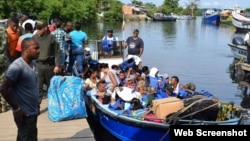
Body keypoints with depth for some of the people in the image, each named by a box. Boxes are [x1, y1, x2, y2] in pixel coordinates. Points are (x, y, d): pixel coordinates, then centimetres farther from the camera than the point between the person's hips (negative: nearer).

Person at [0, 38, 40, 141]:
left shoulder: (32, 64, 6)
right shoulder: (16, 66, -20)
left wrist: (36, 105, 14)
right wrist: (16, 108, -16)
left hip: (32, 112, 8)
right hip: (24, 114, -8)